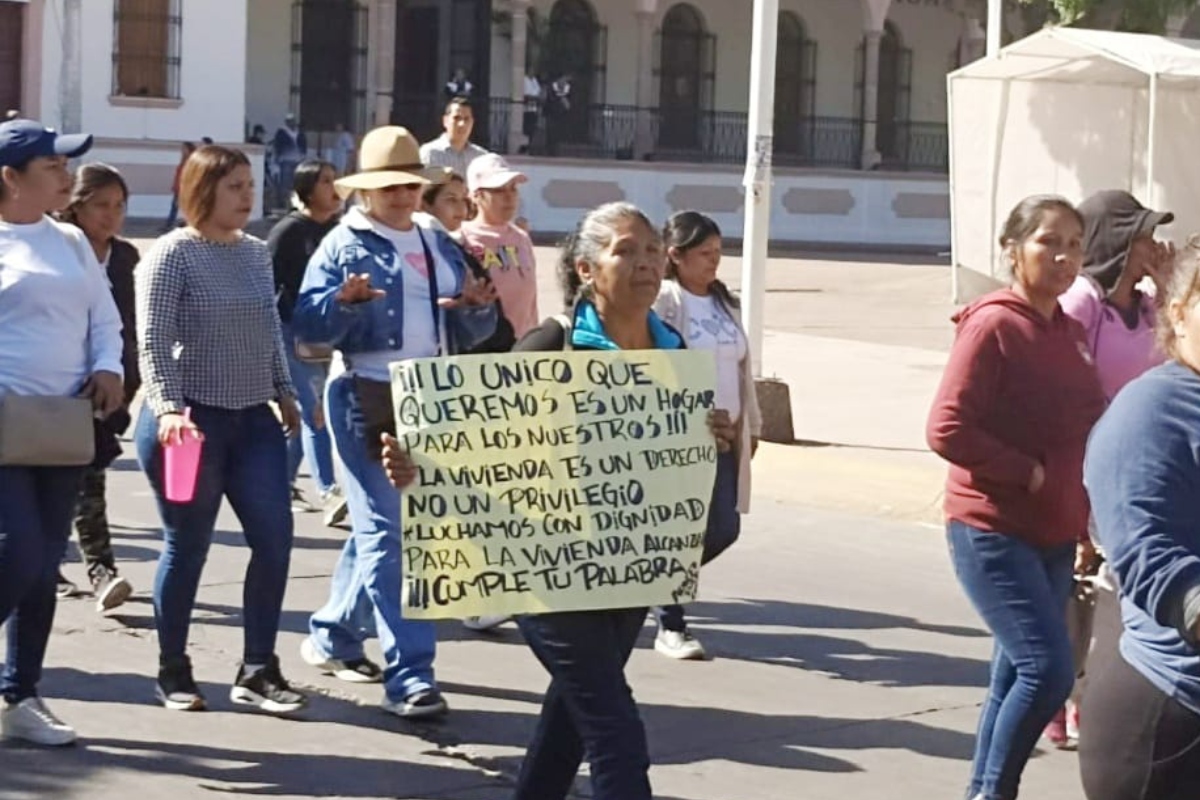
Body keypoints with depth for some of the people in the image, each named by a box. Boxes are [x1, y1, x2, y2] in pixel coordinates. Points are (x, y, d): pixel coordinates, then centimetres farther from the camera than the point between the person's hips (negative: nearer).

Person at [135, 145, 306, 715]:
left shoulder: (257, 252, 11)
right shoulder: (172, 254, -9)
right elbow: (153, 341, -14)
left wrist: (284, 392, 18)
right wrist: (167, 407, -25)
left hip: (254, 418, 6)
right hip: (191, 421, -6)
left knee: (274, 539, -1)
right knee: (187, 547, 2)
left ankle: (257, 671, 8)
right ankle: (173, 672, 17)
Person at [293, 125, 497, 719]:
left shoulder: (439, 246, 16)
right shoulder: (344, 244, -2)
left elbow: (470, 334, 16)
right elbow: (307, 325, -11)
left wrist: (478, 307, -6)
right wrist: (343, 300, -29)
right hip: (367, 398, -6)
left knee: (376, 529, 16)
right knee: (387, 533, -9)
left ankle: (332, 636, 33)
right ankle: (409, 674, -11)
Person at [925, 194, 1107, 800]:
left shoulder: (1071, 333, 10)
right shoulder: (993, 325, -12)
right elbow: (946, 430, -18)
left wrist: (1086, 527, 13)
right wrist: (1029, 474, -17)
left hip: (1053, 538, 7)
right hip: (993, 533, -7)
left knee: (1015, 678, 11)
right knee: (1048, 669, -15)